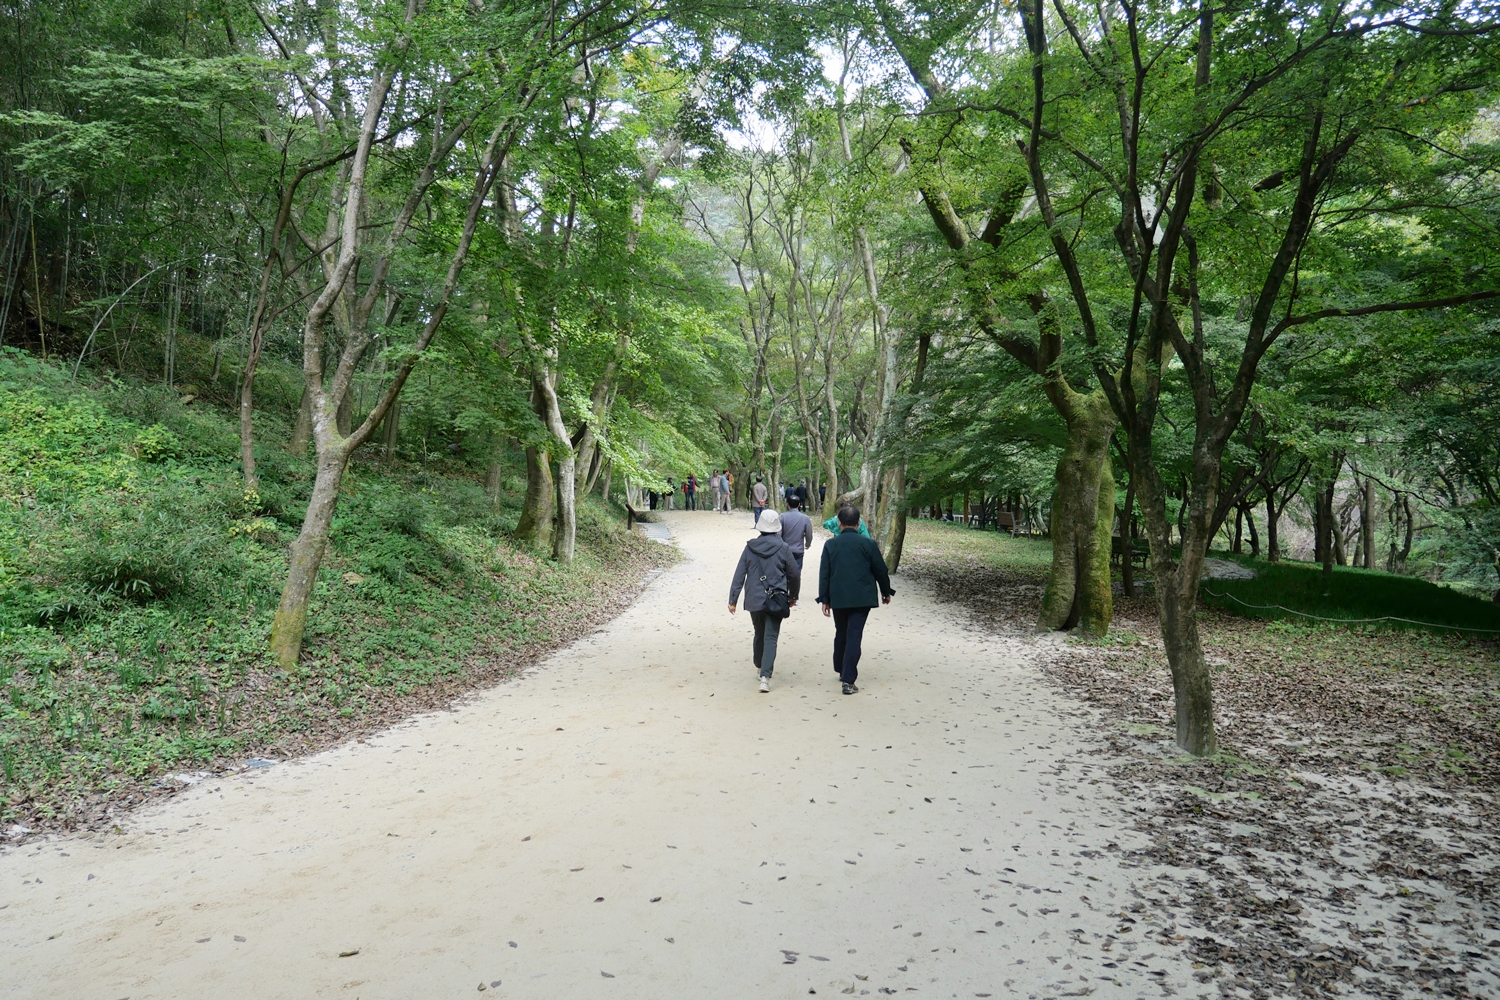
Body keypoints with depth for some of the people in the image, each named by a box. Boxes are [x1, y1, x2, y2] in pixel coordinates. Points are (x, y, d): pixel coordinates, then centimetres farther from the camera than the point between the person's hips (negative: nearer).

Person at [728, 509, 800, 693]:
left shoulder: (750, 548, -1)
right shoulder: (783, 548, -6)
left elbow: (739, 575, -1)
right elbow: (794, 574, 2)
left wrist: (732, 600, 4)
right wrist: (793, 596, 18)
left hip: (754, 600, 3)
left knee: (759, 633, 22)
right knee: (771, 637, -3)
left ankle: (759, 668, 37)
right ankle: (765, 676, -15)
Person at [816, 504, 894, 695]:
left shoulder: (830, 544, 0)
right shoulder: (868, 544, -4)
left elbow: (824, 574, 1)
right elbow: (880, 570, 3)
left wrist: (824, 599, 7)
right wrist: (886, 592, 18)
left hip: (838, 598, 2)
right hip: (861, 598, -2)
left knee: (841, 634, 20)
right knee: (854, 636, -5)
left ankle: (841, 670, 33)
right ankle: (848, 679, -11)